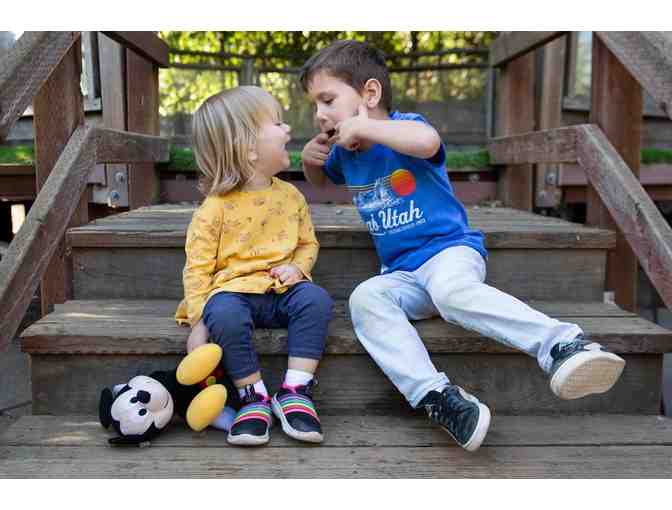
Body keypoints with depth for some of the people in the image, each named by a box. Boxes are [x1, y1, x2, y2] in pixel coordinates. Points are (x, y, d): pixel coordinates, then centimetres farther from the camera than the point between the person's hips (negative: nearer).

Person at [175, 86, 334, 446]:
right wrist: (198, 321, -13)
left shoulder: (290, 196, 8)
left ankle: (295, 392, -17)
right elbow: (197, 267, -4)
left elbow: (307, 243, 19)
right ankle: (254, 396, -15)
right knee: (225, 315, -35)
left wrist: (297, 267, -4)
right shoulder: (216, 207, -6)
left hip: (281, 289, 4)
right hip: (232, 290, -3)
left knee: (316, 299, -26)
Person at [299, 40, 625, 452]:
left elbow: (427, 141, -34)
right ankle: (436, 396, -37)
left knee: (450, 289, -40)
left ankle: (563, 344, -43)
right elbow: (321, 179, 38)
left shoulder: (402, 126, -7)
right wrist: (310, 158, 13)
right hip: (402, 275, 6)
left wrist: (363, 126, -20)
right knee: (364, 298, -27)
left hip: (450, 249, -6)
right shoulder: (344, 152, 15)